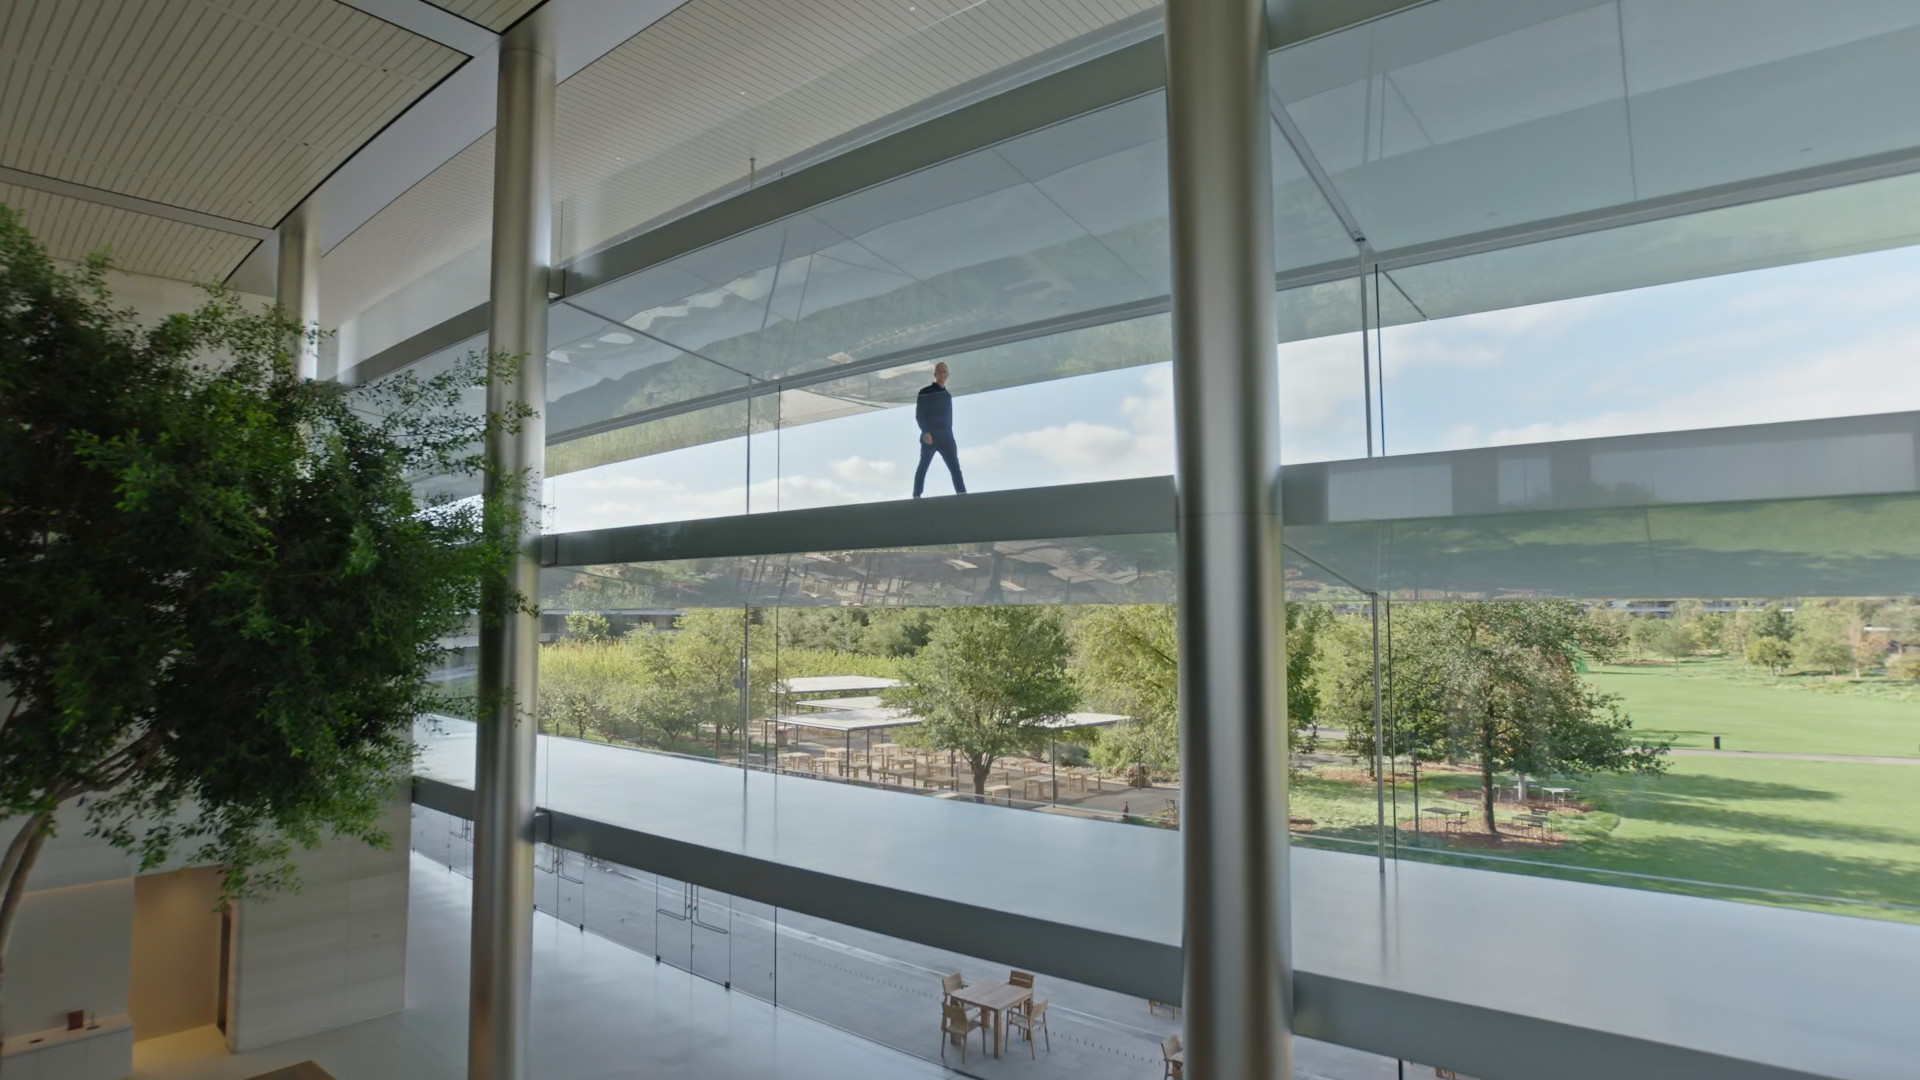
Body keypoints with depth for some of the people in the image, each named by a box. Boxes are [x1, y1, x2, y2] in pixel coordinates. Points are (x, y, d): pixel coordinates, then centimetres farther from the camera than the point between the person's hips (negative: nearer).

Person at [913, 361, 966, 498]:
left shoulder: (947, 395, 18)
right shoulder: (925, 392, 1)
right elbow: (918, 415, -6)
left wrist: (949, 436, 13)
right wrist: (926, 432, -19)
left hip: (945, 438, 5)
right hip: (930, 437, -5)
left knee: (955, 468, -6)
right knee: (923, 467, -2)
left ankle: (962, 496, -11)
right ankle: (916, 496, 3)